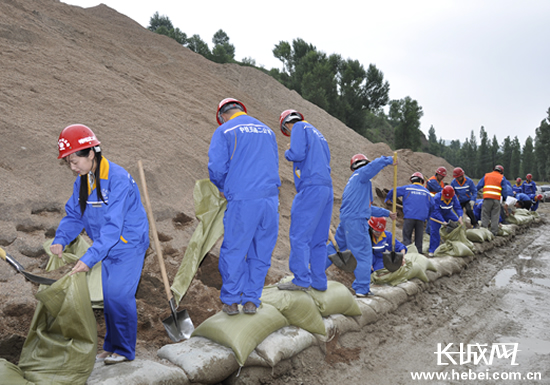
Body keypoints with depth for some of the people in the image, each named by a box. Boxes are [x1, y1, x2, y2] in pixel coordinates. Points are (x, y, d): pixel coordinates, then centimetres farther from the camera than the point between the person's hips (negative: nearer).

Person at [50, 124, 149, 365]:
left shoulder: (118, 180, -27)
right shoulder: (82, 181, 1)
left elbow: (113, 226, -31)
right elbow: (74, 215, 5)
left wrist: (90, 258, -36)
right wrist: (61, 239, -14)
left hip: (129, 245, -8)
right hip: (108, 247, 8)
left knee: (119, 295, -9)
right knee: (109, 297, 14)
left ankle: (125, 350, 9)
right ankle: (110, 347, 29)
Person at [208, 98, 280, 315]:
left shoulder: (224, 131, 3)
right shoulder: (267, 130, 19)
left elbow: (217, 167, -6)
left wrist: (223, 188, 12)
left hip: (243, 200, -4)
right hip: (271, 198, 5)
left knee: (233, 252, 9)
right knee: (261, 253, 13)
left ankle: (231, 301, 20)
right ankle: (251, 301, 22)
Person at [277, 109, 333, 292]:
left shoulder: (299, 127, 1)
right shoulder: (317, 133, 26)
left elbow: (297, 154, -13)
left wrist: (287, 153, 7)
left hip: (311, 188, -9)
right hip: (327, 188, 9)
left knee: (299, 236, -6)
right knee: (318, 238, 10)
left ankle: (301, 280, -5)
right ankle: (319, 281, 13)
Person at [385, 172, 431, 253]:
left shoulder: (406, 188, 7)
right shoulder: (426, 191, 15)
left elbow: (393, 191, 8)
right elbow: (430, 206, 18)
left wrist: (388, 199, 27)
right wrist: (426, 216, 31)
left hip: (409, 216, -2)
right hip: (421, 218, 3)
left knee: (407, 237, 0)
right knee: (419, 238, 10)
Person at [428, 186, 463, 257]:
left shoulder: (453, 197, -21)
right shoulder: (437, 198, -34)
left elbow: (457, 207, -20)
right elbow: (436, 211, -32)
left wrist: (460, 217, -37)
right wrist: (443, 221, -39)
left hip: (447, 213, 5)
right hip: (436, 214, -5)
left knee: (458, 223, -7)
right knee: (434, 231, -12)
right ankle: (432, 250, -5)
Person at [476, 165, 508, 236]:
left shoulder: (486, 175, 14)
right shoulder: (502, 178, 10)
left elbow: (478, 186, 11)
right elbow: (505, 190, 8)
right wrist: (504, 199, 17)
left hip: (487, 198, 0)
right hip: (496, 199, 0)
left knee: (485, 215, 3)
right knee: (495, 216, 5)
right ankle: (494, 231, 6)